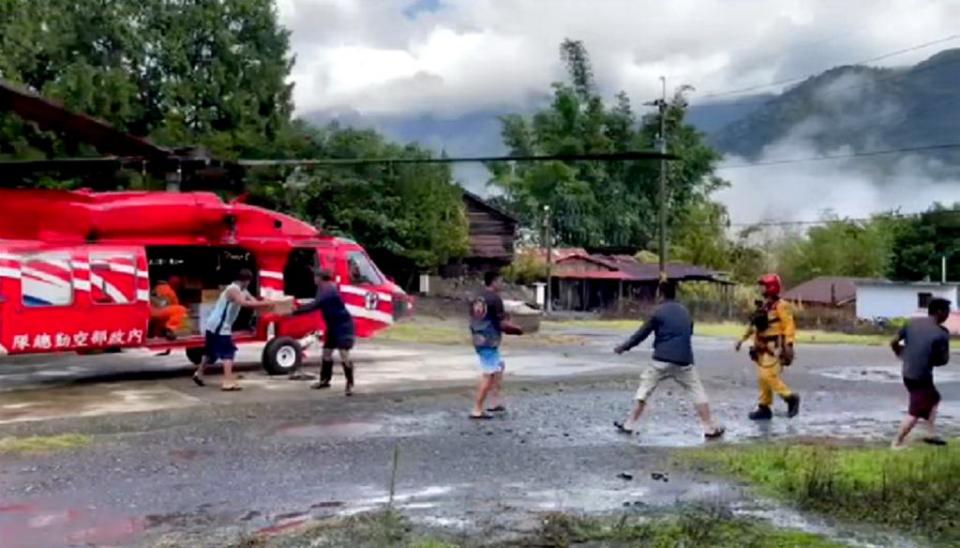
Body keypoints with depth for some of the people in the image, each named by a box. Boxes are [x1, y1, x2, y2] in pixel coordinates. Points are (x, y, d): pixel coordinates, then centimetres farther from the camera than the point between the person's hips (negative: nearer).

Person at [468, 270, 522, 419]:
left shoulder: (477, 298, 11)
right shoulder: (495, 298, -14)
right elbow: (503, 323, -16)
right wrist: (516, 328, 2)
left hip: (479, 339, 9)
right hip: (489, 342, -9)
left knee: (499, 366, 22)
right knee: (488, 375, -4)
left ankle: (495, 402, 22)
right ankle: (477, 410, -3)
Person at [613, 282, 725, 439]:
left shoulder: (659, 311, -2)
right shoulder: (684, 311, 13)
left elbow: (642, 333, 0)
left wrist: (624, 347, 9)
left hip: (662, 360, -3)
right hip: (684, 360, 3)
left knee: (644, 389, 8)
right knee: (697, 392, 10)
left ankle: (629, 425, 7)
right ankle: (710, 429, 5)